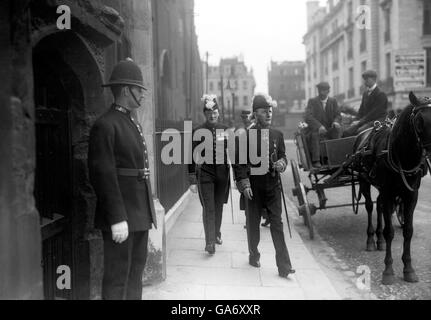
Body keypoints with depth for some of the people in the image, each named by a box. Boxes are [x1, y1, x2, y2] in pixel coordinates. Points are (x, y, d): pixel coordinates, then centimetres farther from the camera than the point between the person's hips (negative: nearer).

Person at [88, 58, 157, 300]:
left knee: (136, 272, 19)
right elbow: (103, 175, -18)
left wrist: (151, 204, 15)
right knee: (118, 276, 1)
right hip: (122, 215, -9)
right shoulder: (106, 126, -13)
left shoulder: (133, 123, 14)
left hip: (140, 214, 9)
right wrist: (117, 218, -21)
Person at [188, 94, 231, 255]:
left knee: (219, 206, 15)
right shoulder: (198, 131, -5)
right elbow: (193, 157, -4)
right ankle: (210, 242, -2)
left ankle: (217, 234, 36)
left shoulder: (225, 129, 5)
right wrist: (192, 180, -6)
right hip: (205, 173, -3)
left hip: (222, 172, 3)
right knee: (208, 208, -6)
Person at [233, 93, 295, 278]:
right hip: (253, 188, -2)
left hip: (273, 186, 2)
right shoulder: (246, 136, -5)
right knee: (253, 224, 11)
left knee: (277, 224, -2)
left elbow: (283, 156, 17)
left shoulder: (277, 135, 6)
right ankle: (254, 255, 34)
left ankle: (284, 266, 1)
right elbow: (239, 163, -5)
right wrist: (244, 184, -13)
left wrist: (281, 163, -6)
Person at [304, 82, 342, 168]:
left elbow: (338, 115, 7)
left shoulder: (333, 101, 15)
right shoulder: (312, 101, 4)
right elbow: (308, 116, -10)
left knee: (338, 129, -29)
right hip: (316, 129, -2)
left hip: (330, 129, 3)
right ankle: (315, 161, -37)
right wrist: (319, 126, -28)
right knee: (315, 135, -35)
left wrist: (336, 122, -20)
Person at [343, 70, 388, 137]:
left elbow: (375, 112, -15)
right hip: (365, 121, 7)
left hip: (377, 121, -7)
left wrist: (360, 122, -18)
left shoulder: (381, 94, -7)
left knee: (360, 131, -34)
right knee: (347, 132, -17)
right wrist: (358, 121, -3)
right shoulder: (365, 94, 18)